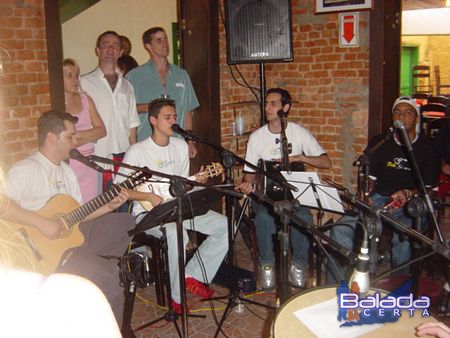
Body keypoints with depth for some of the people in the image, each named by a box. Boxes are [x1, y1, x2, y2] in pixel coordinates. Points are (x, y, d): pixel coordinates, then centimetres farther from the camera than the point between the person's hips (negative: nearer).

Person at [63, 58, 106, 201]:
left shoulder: (85, 99, 10)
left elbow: (102, 130, 3)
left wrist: (76, 134, -10)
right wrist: (90, 137, -7)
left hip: (89, 163, 5)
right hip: (67, 164, -5)